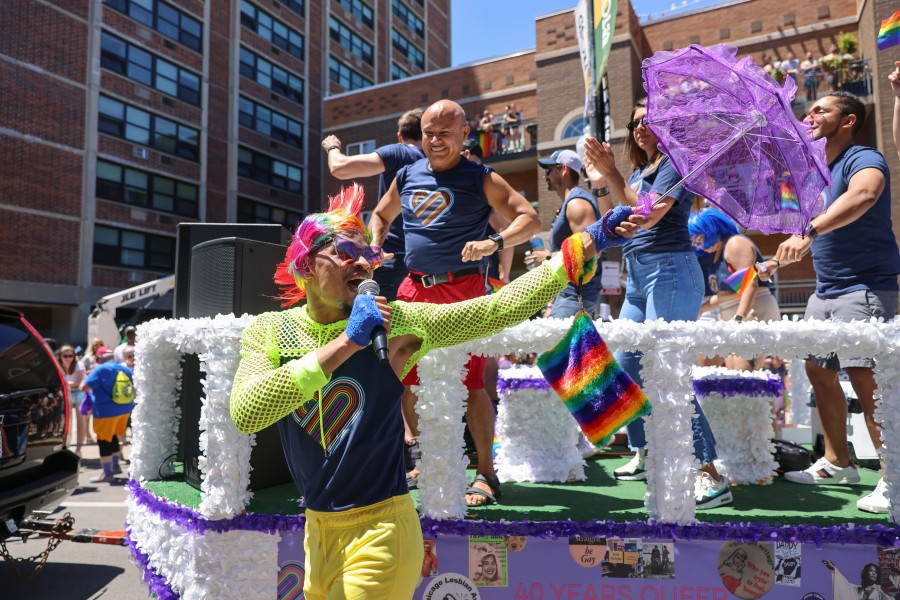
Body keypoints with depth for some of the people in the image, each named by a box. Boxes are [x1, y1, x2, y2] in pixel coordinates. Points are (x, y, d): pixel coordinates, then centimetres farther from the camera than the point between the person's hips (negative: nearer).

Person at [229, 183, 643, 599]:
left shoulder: (393, 323, -12)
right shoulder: (267, 331, -5)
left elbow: (501, 307, -15)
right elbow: (245, 414, -22)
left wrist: (588, 242, -17)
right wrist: (345, 344, -27)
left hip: (379, 532, -4)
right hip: (317, 529, 4)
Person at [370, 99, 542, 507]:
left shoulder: (481, 179, -2)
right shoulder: (406, 177, 12)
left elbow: (531, 219, -9)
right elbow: (381, 215, 27)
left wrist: (495, 243, -26)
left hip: (463, 291, -5)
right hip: (414, 290, 5)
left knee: (471, 382, -6)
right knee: (406, 379, 9)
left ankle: (486, 474, 8)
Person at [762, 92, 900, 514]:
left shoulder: (864, 159, -10)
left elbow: (864, 195, -35)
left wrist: (809, 231, -46)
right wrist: (780, 260, 23)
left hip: (864, 287, -9)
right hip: (826, 290, 9)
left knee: (864, 377, -15)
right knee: (819, 370, 11)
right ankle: (837, 464, 23)